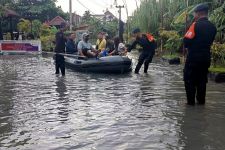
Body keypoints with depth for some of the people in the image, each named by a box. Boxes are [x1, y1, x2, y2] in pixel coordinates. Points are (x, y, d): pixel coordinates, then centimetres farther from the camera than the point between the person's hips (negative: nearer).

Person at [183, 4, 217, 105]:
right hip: (206, 57, 6)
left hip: (193, 57, -6)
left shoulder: (196, 25, -13)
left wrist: (187, 45, 3)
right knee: (202, 80, 14)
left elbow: (187, 41, -15)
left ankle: (191, 101, 4)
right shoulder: (212, 27, 7)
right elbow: (210, 42, 13)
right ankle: (201, 100, 19)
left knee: (189, 80, 3)